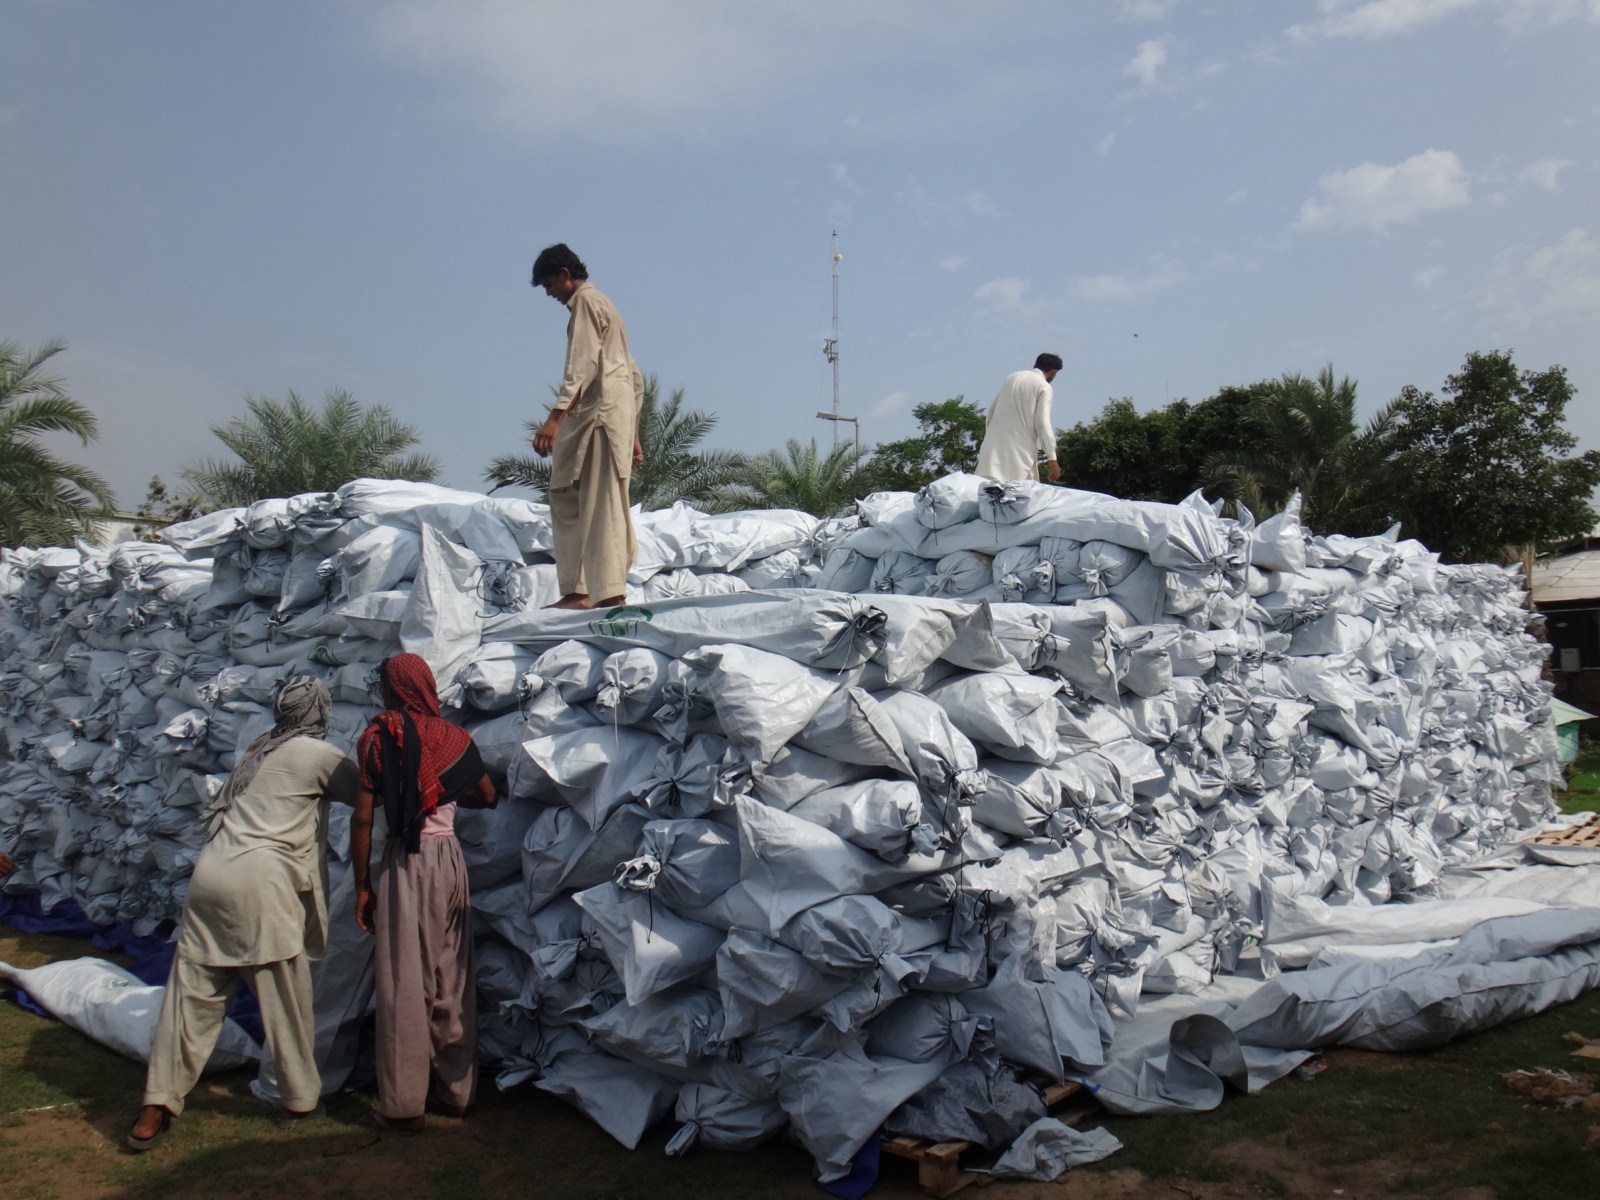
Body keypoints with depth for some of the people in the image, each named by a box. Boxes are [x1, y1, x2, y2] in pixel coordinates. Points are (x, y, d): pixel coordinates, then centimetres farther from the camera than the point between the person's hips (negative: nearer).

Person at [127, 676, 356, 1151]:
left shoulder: (258, 750, 21)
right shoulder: (317, 755, 1)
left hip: (211, 873, 7)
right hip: (260, 880, -7)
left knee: (193, 993, 9)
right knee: (285, 997, 6)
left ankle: (157, 1106, 10)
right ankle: (300, 1098, 17)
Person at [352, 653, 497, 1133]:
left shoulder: (377, 738, -4)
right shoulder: (454, 737, 5)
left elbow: (362, 818, -7)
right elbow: (488, 796, 16)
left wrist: (362, 886, -1)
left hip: (405, 863, -4)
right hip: (450, 858, 4)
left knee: (405, 982, 2)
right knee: (451, 978, 13)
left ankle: (404, 1103, 7)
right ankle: (455, 1090, 22)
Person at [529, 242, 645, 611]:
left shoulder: (586, 301, -2)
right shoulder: (605, 306, 27)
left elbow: (583, 364, -17)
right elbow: (635, 377, 26)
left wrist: (555, 417, -26)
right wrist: (633, 434, 26)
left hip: (599, 413, -10)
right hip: (620, 414, 10)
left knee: (603, 508, -12)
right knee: (567, 499, 9)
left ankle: (610, 593, -14)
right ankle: (578, 591, 6)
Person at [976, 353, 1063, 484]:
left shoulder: (1012, 377, 17)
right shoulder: (1043, 387, -1)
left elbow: (991, 411, 20)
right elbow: (1043, 423, -9)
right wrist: (1052, 459, -8)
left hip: (994, 445, 5)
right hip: (1020, 450, -5)